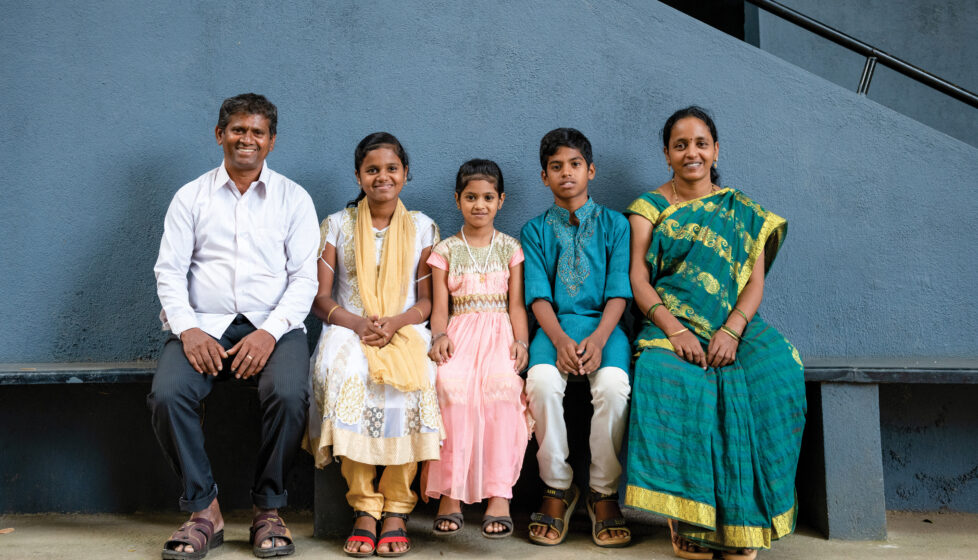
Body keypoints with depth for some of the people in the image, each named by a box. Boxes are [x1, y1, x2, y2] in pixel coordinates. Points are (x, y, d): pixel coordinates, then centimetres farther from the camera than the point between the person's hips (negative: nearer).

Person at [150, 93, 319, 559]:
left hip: (273, 326, -1)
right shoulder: (191, 197, 14)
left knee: (288, 394, -31)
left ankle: (269, 510, -11)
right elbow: (170, 271, 6)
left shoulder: (294, 199, 11)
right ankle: (204, 510, -10)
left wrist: (270, 332, -13)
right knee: (167, 394, -27)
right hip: (204, 325, 1)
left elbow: (305, 277, 2)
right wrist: (188, 330, -12)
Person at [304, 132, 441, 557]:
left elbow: (427, 301, 8)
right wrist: (357, 323, -13)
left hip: (405, 331, 0)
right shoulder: (337, 225, 11)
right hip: (349, 330, 0)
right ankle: (364, 508, -27)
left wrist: (393, 323, -13)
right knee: (345, 376, -35)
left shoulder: (422, 227, 12)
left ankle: (396, 508, -24)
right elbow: (320, 298, 6)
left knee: (412, 381, -34)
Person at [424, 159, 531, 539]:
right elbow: (440, 307, 9)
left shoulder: (510, 248, 14)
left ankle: (499, 495, -34)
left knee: (501, 383, -36)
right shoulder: (446, 250, 14)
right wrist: (440, 335, -11)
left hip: (499, 332, 0)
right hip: (461, 331, 0)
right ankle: (450, 493, -28)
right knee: (451, 383, -35)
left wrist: (520, 340, -9)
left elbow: (517, 304, 8)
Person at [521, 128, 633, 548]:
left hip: (603, 325, 0)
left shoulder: (614, 224, 12)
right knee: (542, 382, -32)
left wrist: (597, 339, -16)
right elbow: (538, 295, 2)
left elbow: (618, 292, 2)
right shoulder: (535, 230, 13)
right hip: (554, 326, 1)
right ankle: (557, 488, -13)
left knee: (613, 384, -32)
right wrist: (560, 340, -17)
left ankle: (604, 492, -13)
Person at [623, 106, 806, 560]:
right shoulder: (649, 208, 12)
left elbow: (756, 280, 7)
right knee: (667, 378, -36)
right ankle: (687, 516, -26)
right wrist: (675, 330, -16)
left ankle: (742, 517, -20)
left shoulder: (743, 212, 17)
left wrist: (732, 330, -13)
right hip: (670, 327, -1)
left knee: (777, 373, -30)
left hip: (734, 325, 2)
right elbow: (638, 278, 1)